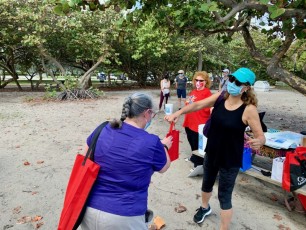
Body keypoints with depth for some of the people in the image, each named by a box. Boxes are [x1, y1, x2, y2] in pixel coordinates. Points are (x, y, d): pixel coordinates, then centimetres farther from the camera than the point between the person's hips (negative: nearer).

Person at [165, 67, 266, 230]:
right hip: (211, 153, 6)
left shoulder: (249, 109, -22)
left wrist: (258, 142, -42)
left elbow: (261, 136, -18)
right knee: (207, 184, 28)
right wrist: (178, 113, -22)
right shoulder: (220, 96, -10)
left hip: (230, 159, -5)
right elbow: (197, 105, -7)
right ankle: (205, 208, 60)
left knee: (224, 196, 8)